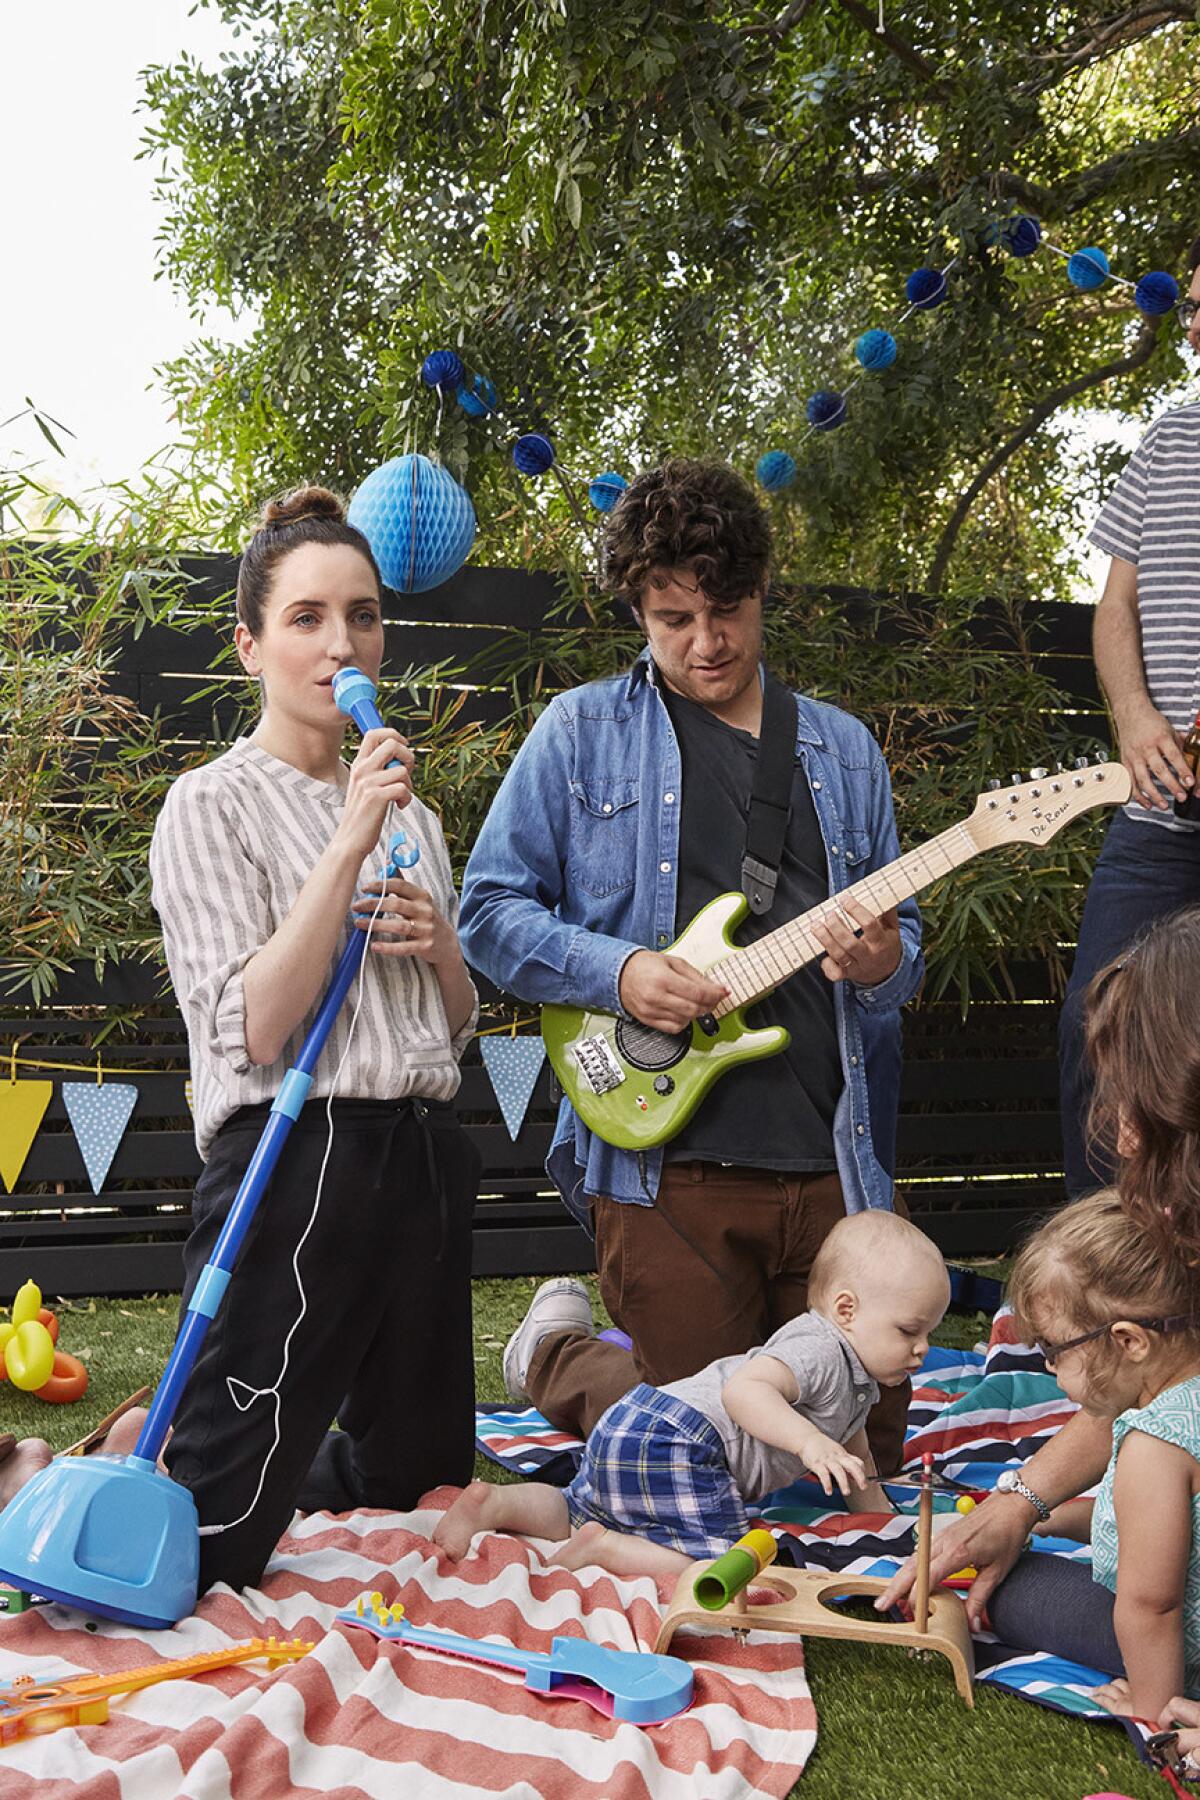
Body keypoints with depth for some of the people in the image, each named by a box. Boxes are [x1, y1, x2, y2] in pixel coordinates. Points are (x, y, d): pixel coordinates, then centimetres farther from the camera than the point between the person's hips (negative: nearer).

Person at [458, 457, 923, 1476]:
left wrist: (884, 961, -7)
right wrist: (618, 972, -14)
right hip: (665, 1164, -4)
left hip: (833, 1161, 4)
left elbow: (902, 935, 17)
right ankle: (557, 1349, 34)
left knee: (867, 1442, 12)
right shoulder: (582, 733, 3)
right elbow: (490, 911, 1)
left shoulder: (845, 751, 13)